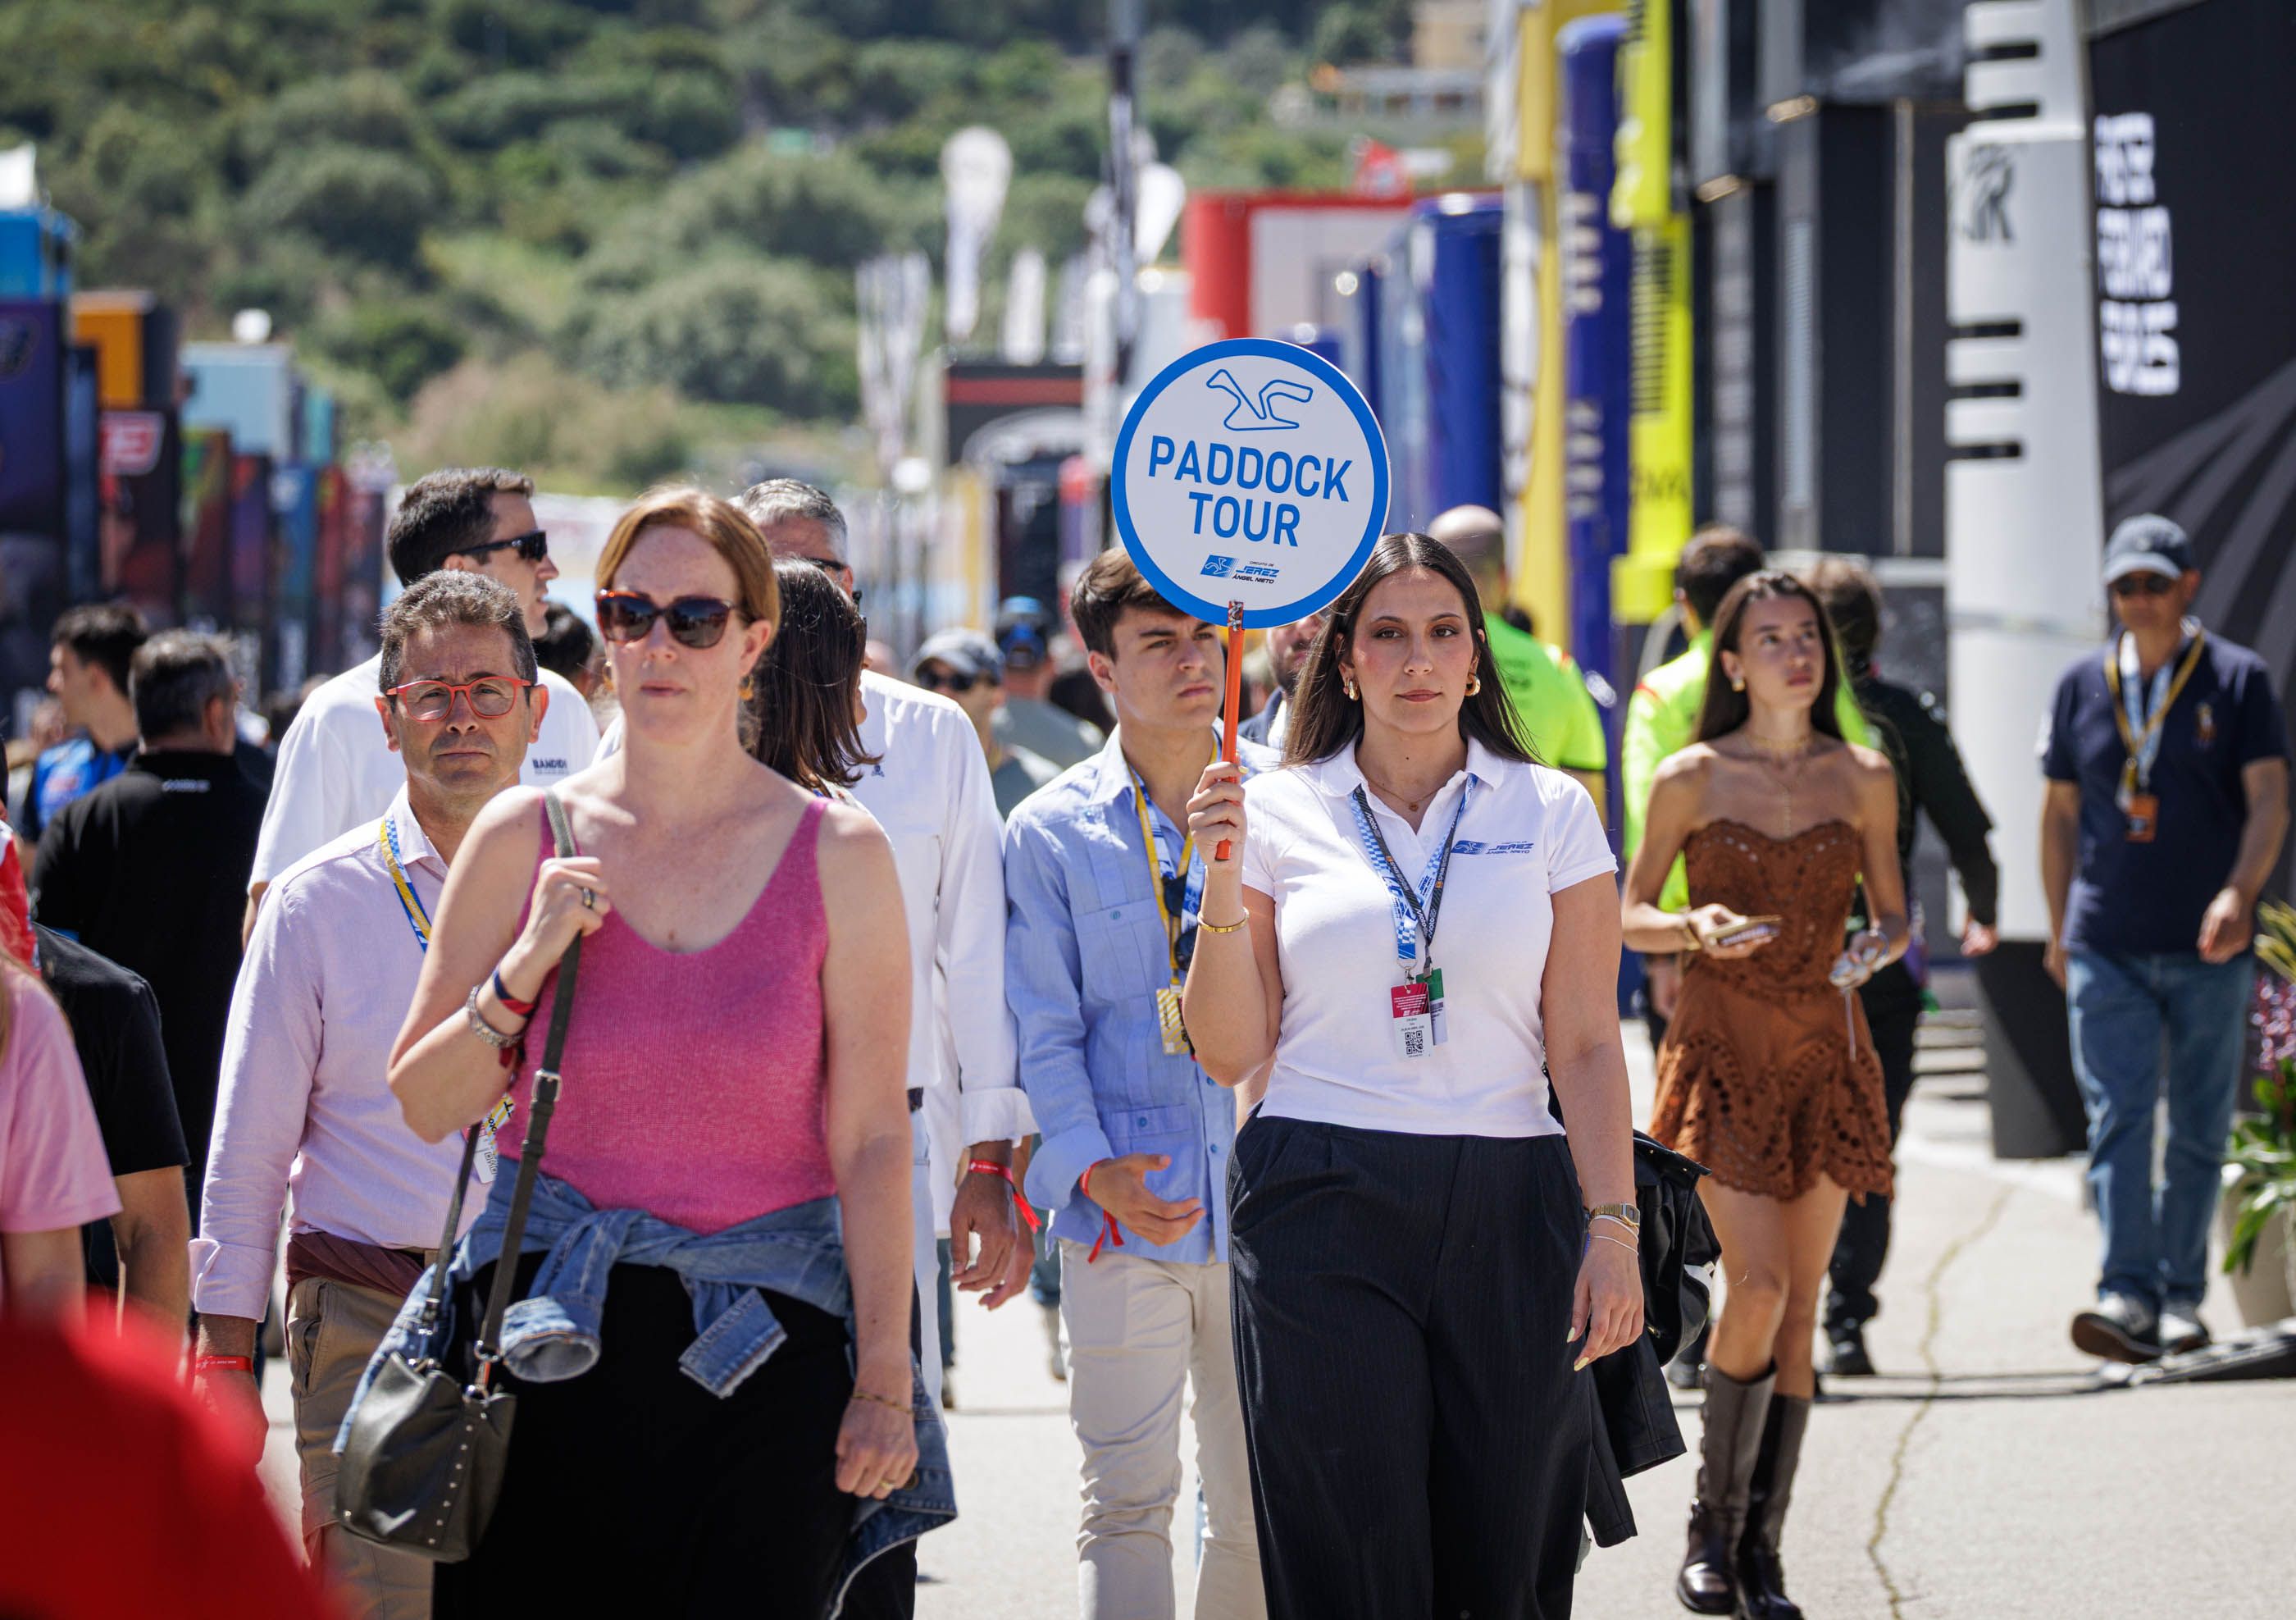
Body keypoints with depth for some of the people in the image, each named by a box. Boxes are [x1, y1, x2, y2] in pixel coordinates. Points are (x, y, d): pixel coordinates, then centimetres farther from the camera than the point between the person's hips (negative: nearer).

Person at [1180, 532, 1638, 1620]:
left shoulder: (1549, 814, 8)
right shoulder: (1275, 814, 7)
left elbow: (1586, 1044, 5)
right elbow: (1231, 1053, 5)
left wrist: (1612, 1225, -4)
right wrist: (1222, 886, -7)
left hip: (1506, 1215, 1)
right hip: (1323, 1203, -1)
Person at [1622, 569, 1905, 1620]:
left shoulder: (1864, 780, 5)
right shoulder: (1691, 780, -2)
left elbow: (1893, 911, 13)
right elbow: (1630, 916, 4)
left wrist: (1880, 944, -9)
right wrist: (1693, 929, -17)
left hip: (1826, 1057, 3)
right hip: (1723, 1050, -3)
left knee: (1799, 1307, 3)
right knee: (1758, 1285, -16)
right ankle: (1713, 1523, 2)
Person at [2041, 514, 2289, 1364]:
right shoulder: (2083, 687, 8)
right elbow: (2060, 812, 15)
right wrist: (2059, 929, 12)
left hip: (2207, 947, -1)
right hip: (2106, 945, 1)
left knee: (2199, 1127, 5)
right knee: (2117, 1117, -11)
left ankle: (2180, 1294, 14)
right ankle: (2127, 1293, -18)